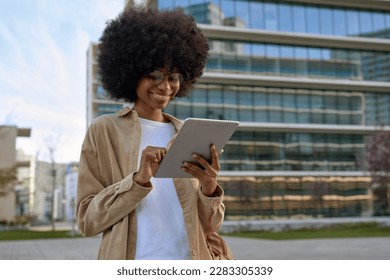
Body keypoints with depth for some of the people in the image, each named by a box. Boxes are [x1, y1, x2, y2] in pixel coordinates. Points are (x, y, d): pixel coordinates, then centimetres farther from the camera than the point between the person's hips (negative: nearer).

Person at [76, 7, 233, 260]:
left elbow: (210, 225, 5)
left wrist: (209, 188, -14)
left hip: (191, 267, 3)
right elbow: (87, 219, -6)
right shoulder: (104, 131, -1)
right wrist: (139, 179, -19)